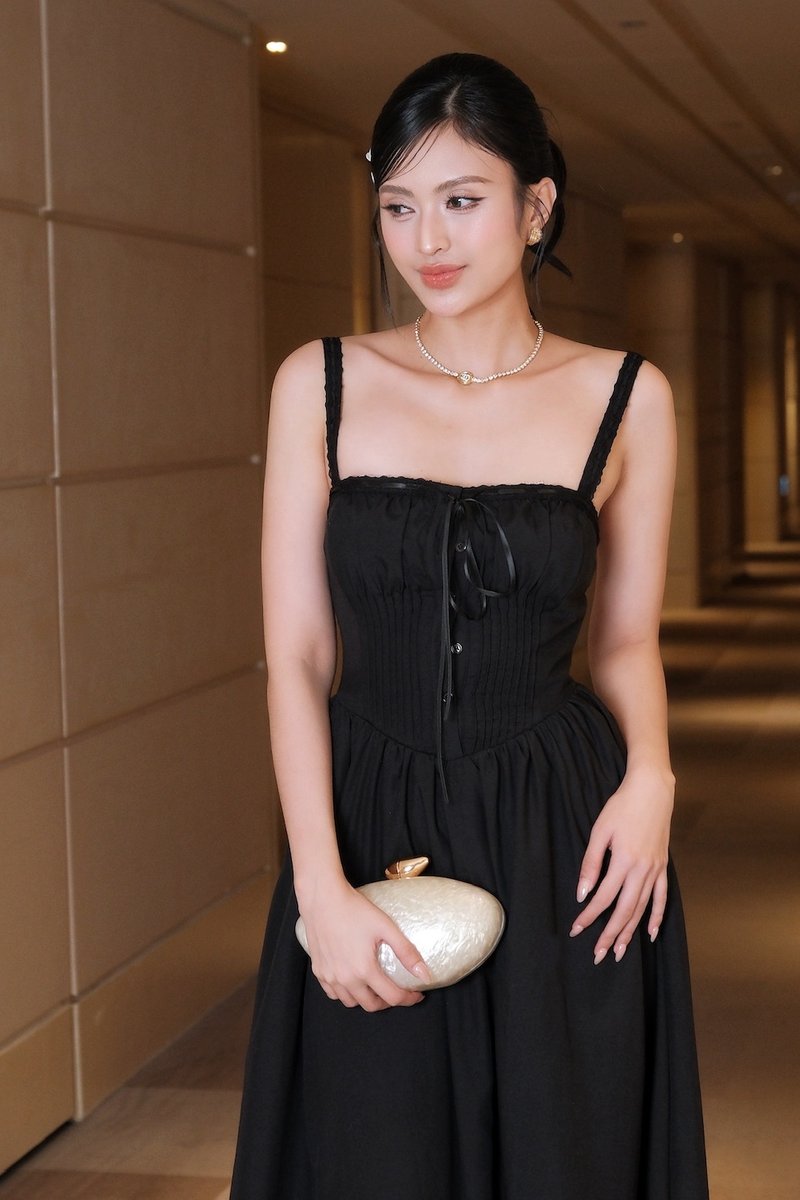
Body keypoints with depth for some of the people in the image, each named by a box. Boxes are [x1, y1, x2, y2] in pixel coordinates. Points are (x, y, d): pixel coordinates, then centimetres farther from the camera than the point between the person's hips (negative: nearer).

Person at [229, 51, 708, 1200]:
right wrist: (322, 887, -12)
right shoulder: (322, 384, 0)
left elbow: (627, 638, 9)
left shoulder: (627, 397, 0)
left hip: (561, 844, 0)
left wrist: (649, 773, -12)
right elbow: (295, 655, -3)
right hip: (372, 832, 0)